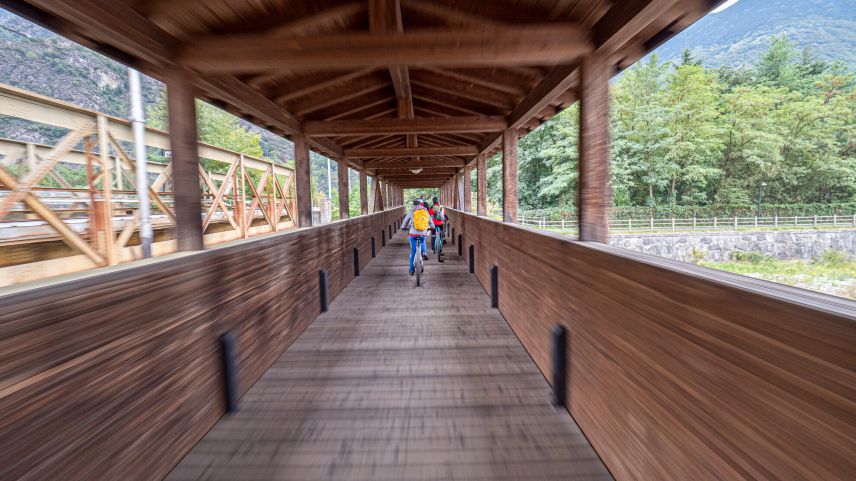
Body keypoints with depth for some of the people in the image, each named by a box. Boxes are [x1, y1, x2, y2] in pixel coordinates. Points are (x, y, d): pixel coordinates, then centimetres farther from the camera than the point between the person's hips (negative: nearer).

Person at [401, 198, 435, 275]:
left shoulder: (411, 212, 1)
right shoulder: (425, 211, 6)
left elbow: (406, 221, 14)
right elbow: (430, 221, 17)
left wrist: (403, 227, 34)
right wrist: (431, 227, 39)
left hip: (413, 233, -1)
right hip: (423, 233, 1)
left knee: (413, 252, 10)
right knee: (422, 242, 36)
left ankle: (411, 270, 13)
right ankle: (424, 252, 8)